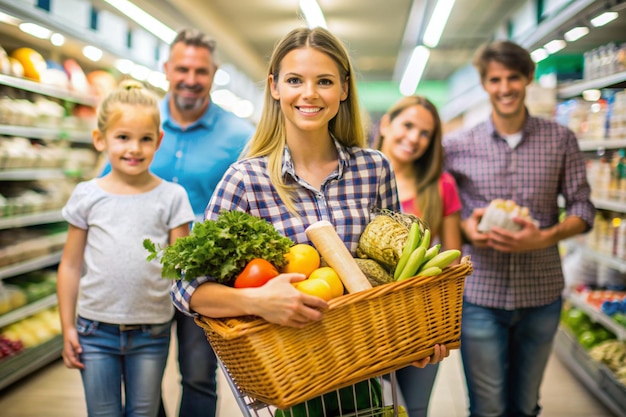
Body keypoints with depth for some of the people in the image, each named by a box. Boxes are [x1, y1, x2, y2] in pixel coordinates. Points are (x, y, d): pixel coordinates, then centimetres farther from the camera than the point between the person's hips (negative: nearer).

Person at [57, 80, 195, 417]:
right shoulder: (87, 195, 0)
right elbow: (71, 265, 5)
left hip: (151, 331, -1)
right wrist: (67, 327, 5)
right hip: (95, 328, 1)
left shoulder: (171, 196, -3)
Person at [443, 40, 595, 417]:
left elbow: (583, 209, 2)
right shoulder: (456, 145, -1)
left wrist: (544, 237, -17)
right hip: (479, 294, -1)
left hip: (541, 295, 1)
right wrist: (465, 227, -16)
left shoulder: (561, 140, 1)